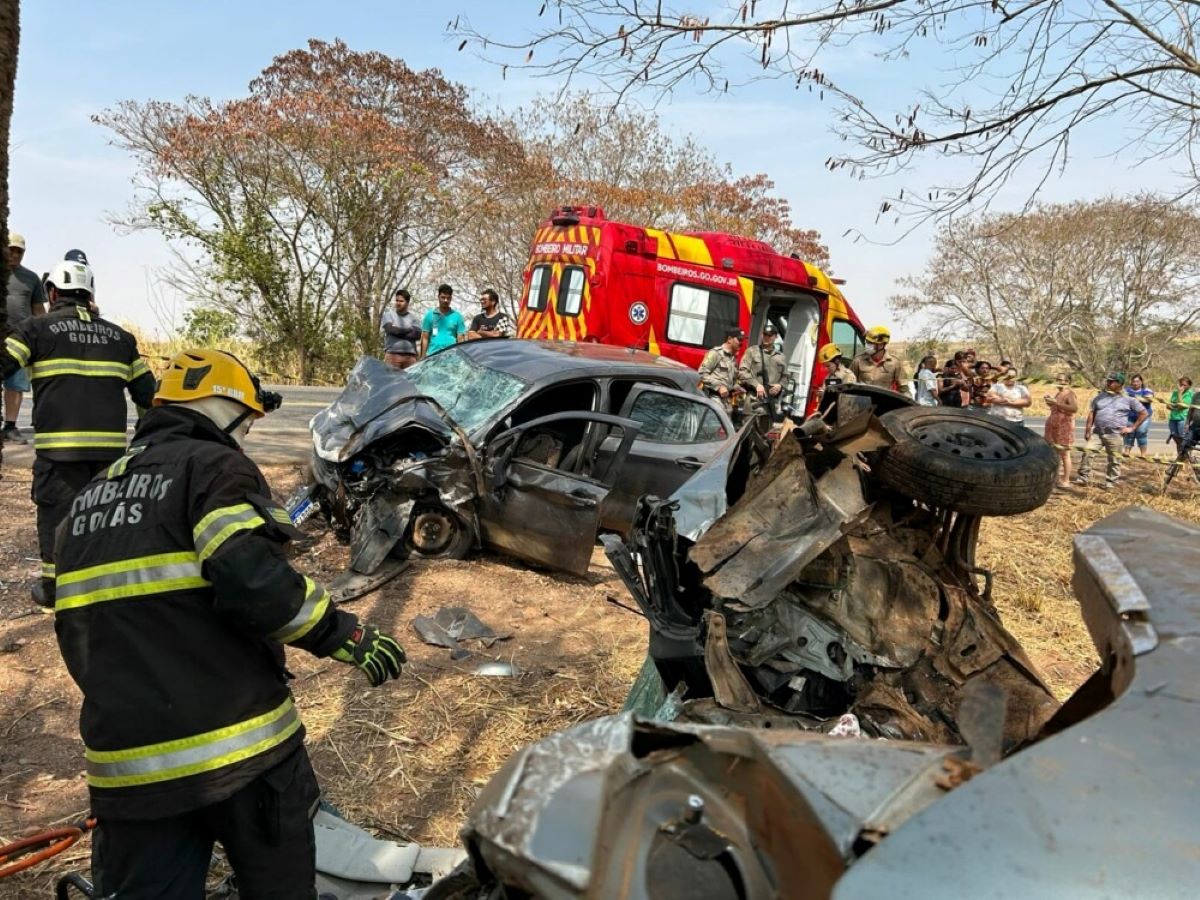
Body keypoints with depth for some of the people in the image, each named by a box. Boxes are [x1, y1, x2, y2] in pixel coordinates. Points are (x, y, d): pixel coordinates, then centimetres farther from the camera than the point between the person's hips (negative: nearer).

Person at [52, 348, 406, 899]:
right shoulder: (214, 467, -8)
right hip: (237, 745, -6)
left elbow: (75, 627, 20)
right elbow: (252, 581, -26)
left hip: (125, 759, 6)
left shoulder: (90, 495, 16)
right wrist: (346, 636, -16)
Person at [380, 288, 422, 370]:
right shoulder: (388, 314, 11)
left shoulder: (413, 317, 14)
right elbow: (391, 329, -6)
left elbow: (417, 335, -1)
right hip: (392, 354, -2)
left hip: (410, 356, 2)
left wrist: (398, 331, -3)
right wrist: (409, 330, 4)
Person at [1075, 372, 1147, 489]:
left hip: (1115, 434, -2)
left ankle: (1110, 482, 13)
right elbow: (1091, 413, 11)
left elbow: (1144, 413, 7)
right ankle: (1084, 477, -3)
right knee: (1087, 450, -10)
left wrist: (1132, 428, 1)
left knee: (1114, 460, 3)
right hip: (1097, 432, 3)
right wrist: (1087, 430, 1)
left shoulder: (1127, 400, 2)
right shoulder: (1100, 396, 10)